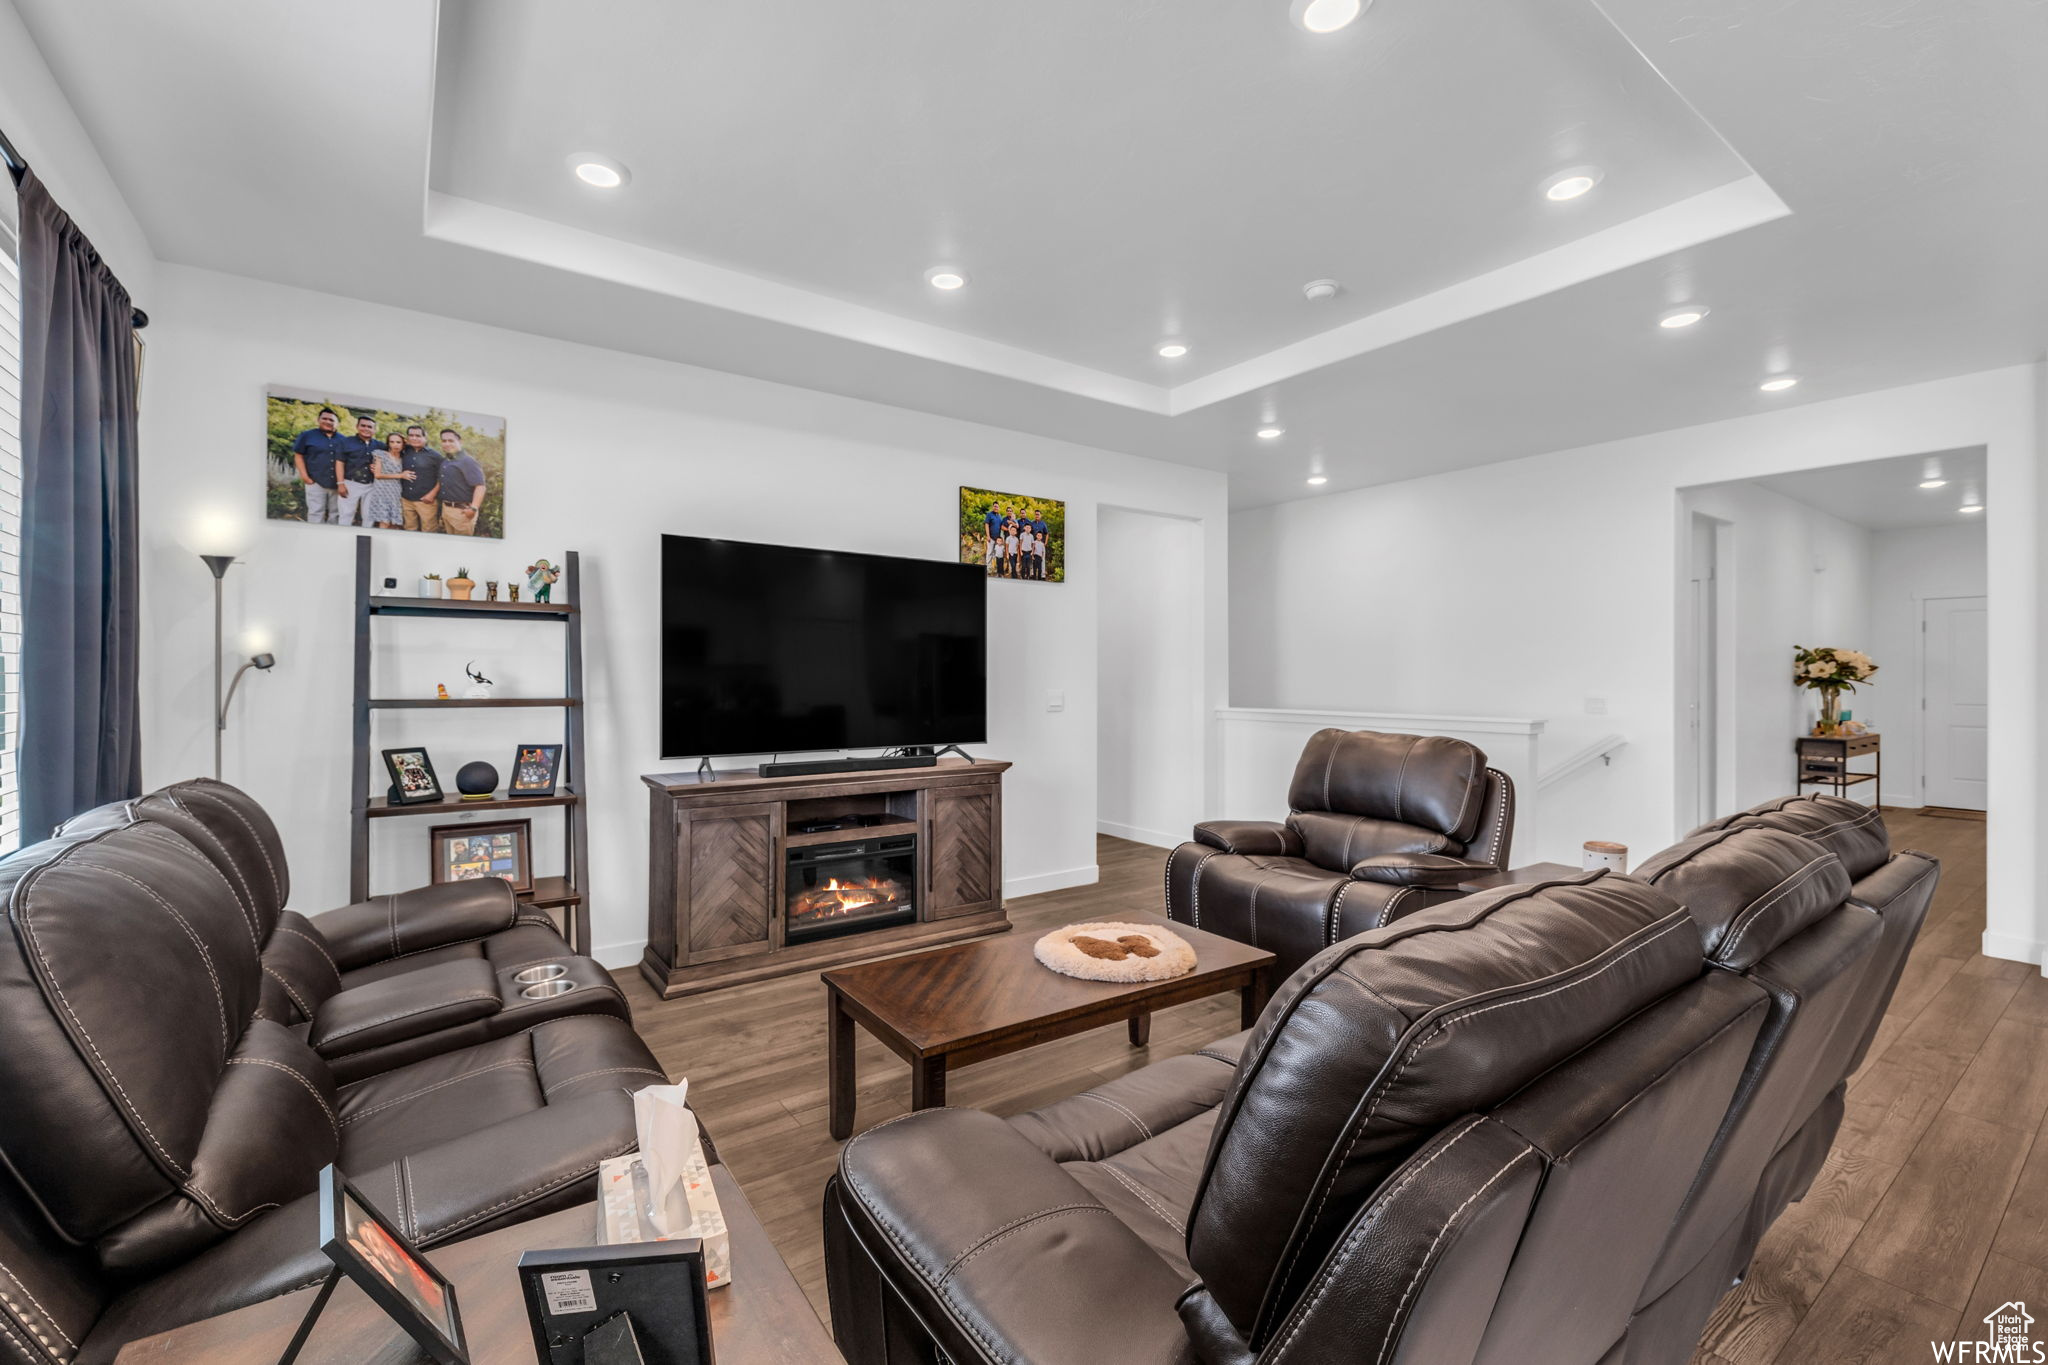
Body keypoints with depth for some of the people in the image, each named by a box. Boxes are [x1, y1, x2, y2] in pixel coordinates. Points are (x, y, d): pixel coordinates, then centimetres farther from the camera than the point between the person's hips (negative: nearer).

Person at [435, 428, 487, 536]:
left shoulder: (467, 461, -13)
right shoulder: (444, 461, 12)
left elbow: (480, 486, -22)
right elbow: (443, 484, 21)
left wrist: (473, 508, -32)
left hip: (462, 510, -8)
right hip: (445, 509, 8)